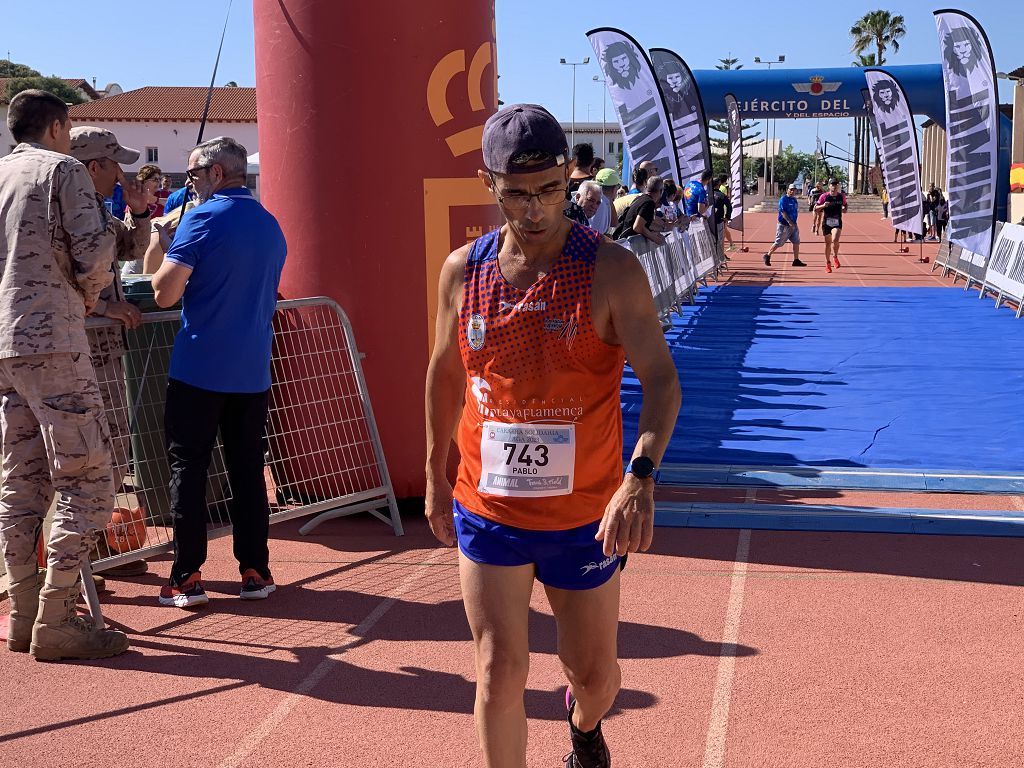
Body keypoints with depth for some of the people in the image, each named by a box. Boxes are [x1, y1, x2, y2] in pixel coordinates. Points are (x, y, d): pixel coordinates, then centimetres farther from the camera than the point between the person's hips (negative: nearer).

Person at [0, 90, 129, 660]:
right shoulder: (63, 169, -1)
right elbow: (94, 249, -14)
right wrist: (90, 292, 6)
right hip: (52, 342, -8)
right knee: (86, 482, -6)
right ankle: (56, 620, -10)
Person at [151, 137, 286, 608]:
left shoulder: (202, 220, -11)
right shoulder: (270, 226, 10)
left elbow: (165, 293, -16)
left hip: (198, 369, -5)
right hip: (252, 370, 5)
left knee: (187, 468, 2)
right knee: (248, 468, 11)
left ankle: (186, 577, 3)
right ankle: (255, 571, 12)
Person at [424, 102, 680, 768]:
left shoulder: (612, 271, -13)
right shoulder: (463, 270, -1)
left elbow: (661, 379, -20)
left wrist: (641, 477, -36)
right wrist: (435, 478, 15)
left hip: (586, 517, -1)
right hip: (487, 511, 1)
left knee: (595, 674, 15)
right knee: (501, 672, -3)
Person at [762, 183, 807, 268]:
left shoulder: (794, 200, 13)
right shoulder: (783, 199, -12)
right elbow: (783, 212, -20)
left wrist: (794, 223, 16)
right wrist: (790, 222, -28)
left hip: (793, 225, 8)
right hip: (784, 225, -8)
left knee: (796, 242, 4)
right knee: (778, 243, -3)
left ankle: (796, 261, 8)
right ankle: (767, 256, 13)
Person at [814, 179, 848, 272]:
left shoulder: (841, 196, 2)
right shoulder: (824, 197, -4)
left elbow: (845, 204, 22)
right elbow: (816, 208, -2)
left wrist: (844, 209, -1)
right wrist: (823, 205, -20)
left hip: (837, 222, 0)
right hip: (826, 222, 0)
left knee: (835, 240, -23)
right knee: (828, 243, 7)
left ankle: (835, 257, 5)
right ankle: (827, 263, 24)